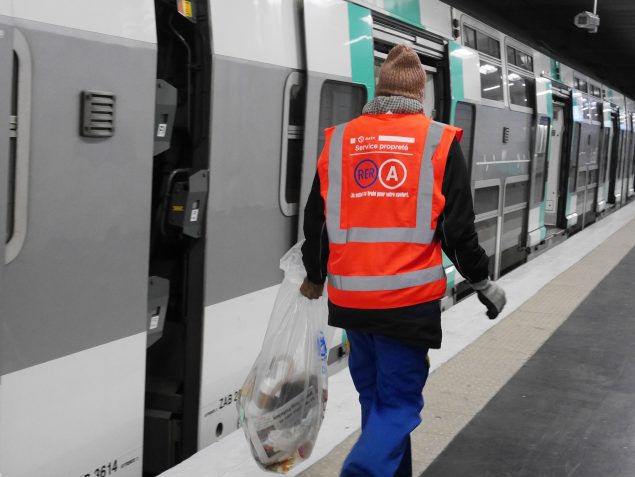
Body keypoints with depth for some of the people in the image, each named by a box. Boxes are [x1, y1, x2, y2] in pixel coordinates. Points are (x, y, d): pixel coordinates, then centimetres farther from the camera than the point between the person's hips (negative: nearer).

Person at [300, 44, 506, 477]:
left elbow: (315, 221, 12)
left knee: (375, 398, 20)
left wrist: (314, 277, 28)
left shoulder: (339, 140, 6)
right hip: (409, 299, -4)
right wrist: (482, 282, 13)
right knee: (398, 404, 5)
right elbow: (458, 229, -3)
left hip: (351, 296, 4)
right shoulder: (439, 141, -3)